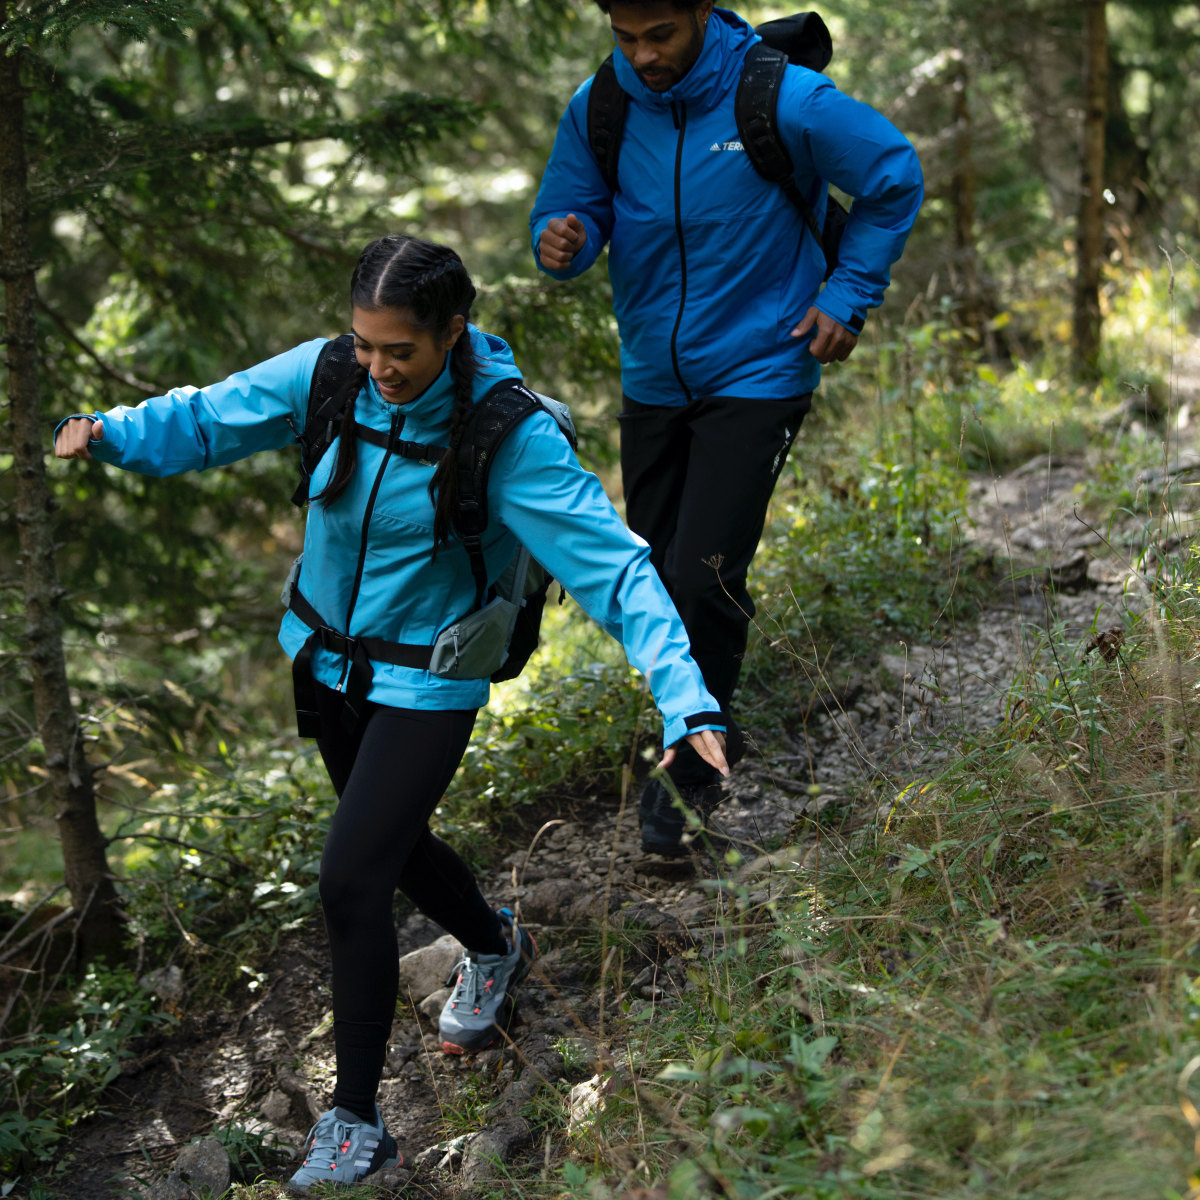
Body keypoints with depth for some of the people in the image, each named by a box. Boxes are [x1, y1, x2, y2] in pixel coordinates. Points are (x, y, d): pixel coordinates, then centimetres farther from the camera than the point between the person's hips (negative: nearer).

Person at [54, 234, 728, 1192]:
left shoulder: (510, 431, -26)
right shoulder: (331, 375, -14)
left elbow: (611, 561, -29)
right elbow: (210, 417, -2)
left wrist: (684, 697, -39)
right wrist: (109, 432, -21)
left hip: (426, 686, -6)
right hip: (329, 656, 6)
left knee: (351, 882, -12)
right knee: (389, 843, 23)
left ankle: (357, 1121, 6)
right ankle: (496, 948, 56)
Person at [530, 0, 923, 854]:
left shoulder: (783, 99, -17)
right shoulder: (598, 109, -5)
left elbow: (894, 178, -3)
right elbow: (571, 210, 3)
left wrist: (848, 298, -5)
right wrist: (563, 241, -22)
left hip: (757, 374, -5)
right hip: (654, 377, 5)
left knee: (703, 576, -15)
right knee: (652, 578, 11)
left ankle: (691, 764, 6)